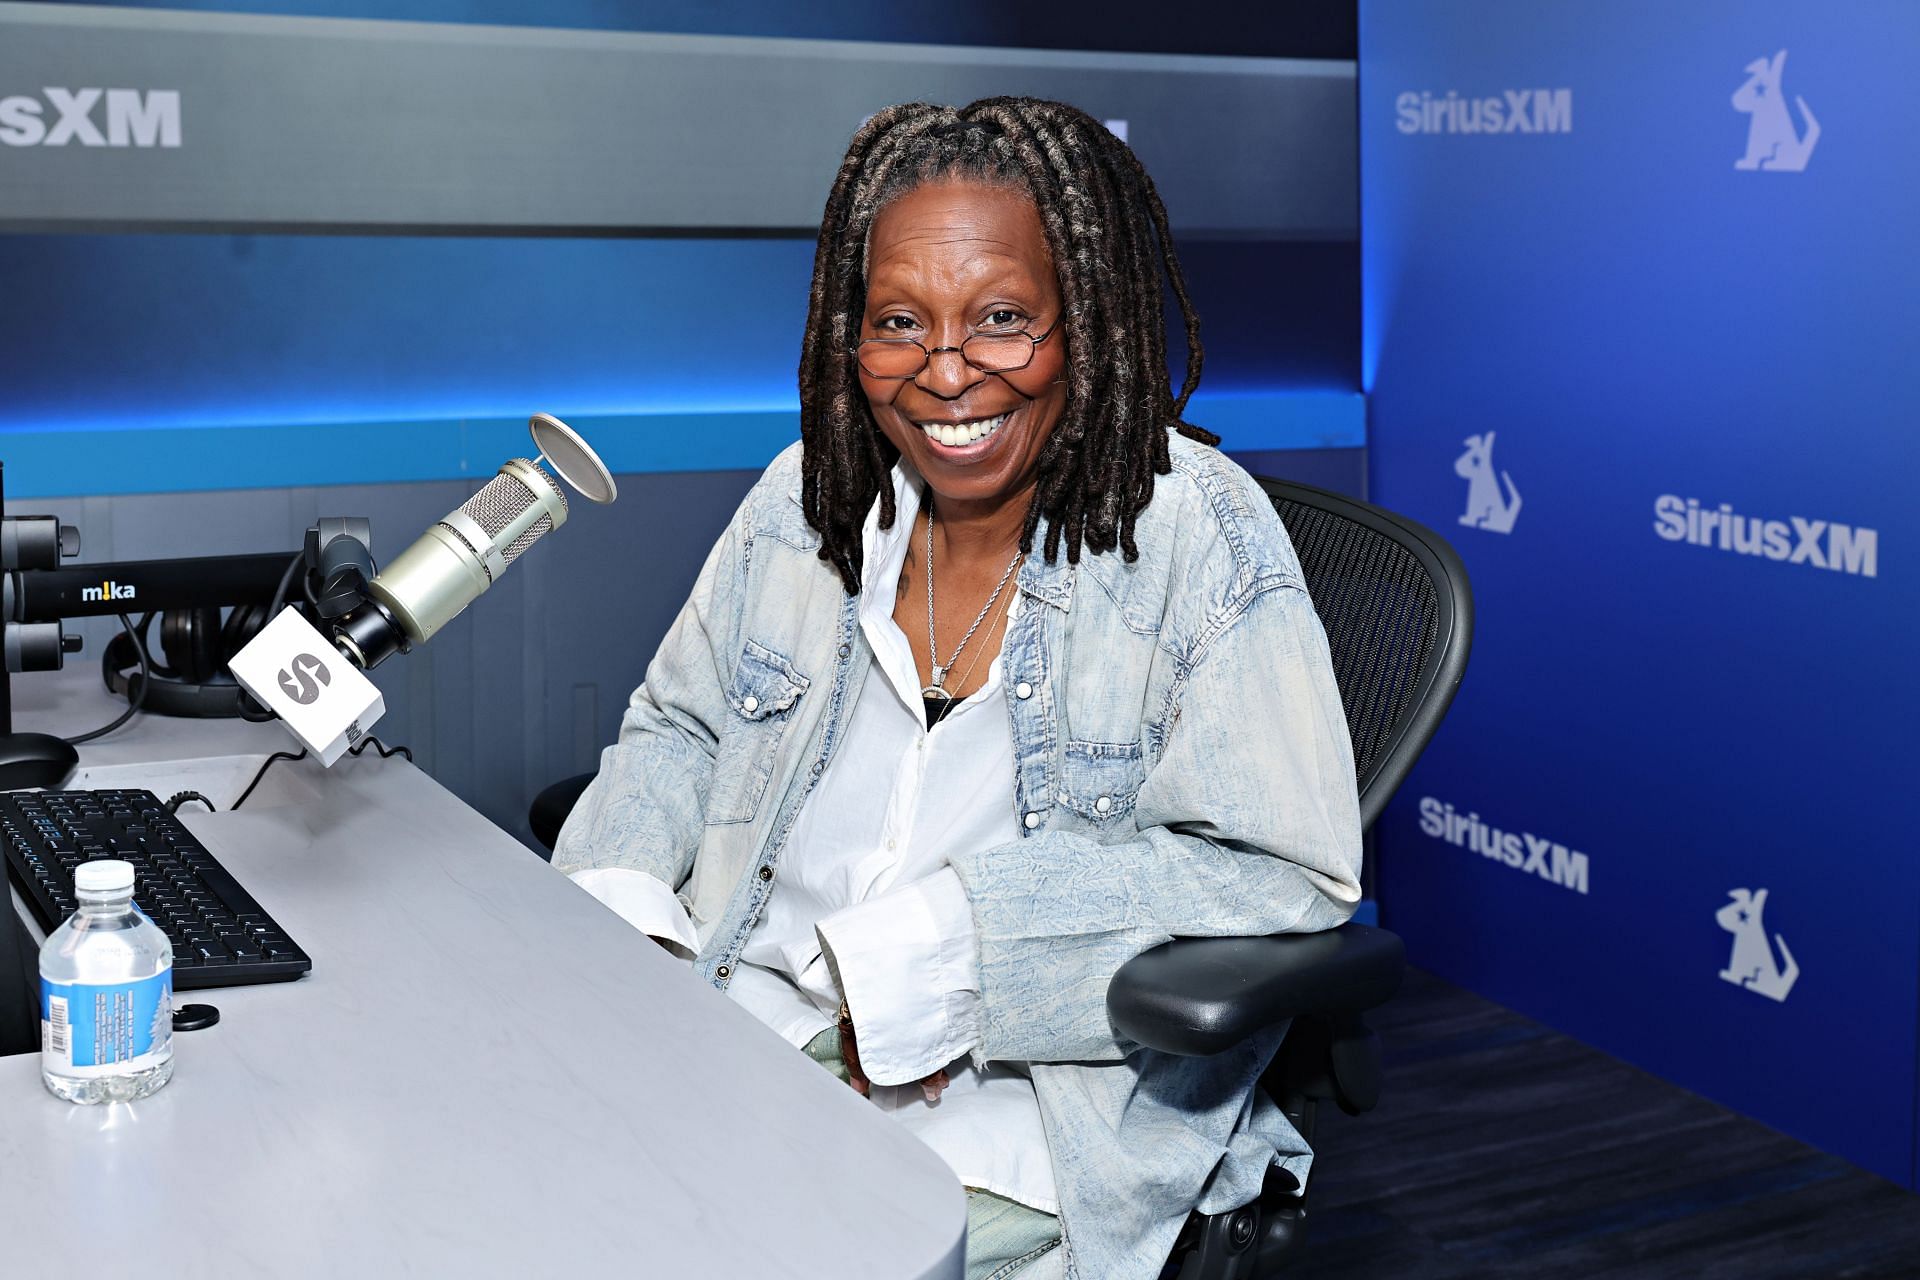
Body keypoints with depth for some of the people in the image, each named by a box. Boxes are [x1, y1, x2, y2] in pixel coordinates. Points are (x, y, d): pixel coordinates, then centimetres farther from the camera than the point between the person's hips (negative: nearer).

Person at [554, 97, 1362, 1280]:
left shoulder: (1201, 541, -12)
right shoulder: (809, 498, 5)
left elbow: (1285, 872, -17)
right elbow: (679, 730, 17)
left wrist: (939, 944, -22)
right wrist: (611, 909, -4)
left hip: (1019, 1117, -5)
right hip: (736, 1025, 5)